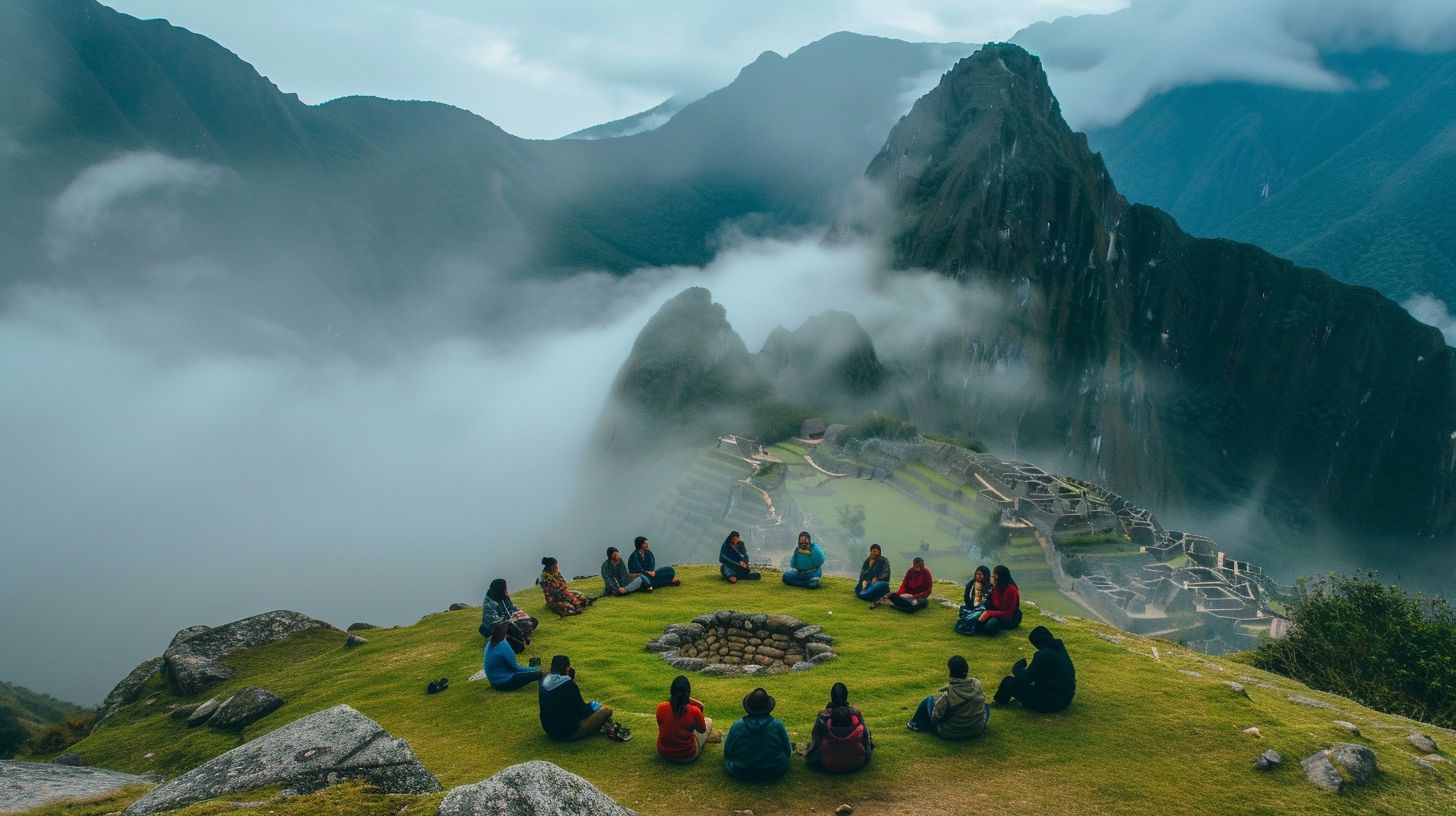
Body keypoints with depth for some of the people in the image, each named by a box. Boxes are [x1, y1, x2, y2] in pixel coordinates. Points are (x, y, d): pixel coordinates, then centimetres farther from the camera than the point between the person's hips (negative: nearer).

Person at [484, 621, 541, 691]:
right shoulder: (504, 646, -23)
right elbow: (515, 667, -15)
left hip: (494, 681, 9)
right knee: (537, 673, -11)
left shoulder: (490, 643, 2)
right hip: (504, 683, -9)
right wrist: (533, 670, -3)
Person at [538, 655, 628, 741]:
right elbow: (582, 712, -13)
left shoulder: (543, 681, 1)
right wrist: (591, 707, 8)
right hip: (568, 734, -8)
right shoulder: (568, 685, -20)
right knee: (607, 710, -4)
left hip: (550, 732, 8)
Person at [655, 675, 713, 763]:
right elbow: (702, 730, -4)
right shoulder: (694, 711, -26)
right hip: (688, 756, -3)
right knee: (708, 720, 20)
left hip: (663, 752, 3)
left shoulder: (661, 708, -20)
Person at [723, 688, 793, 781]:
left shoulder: (736, 727, -14)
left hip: (742, 774, 0)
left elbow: (727, 754, -3)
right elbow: (788, 752, -3)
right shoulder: (778, 726, -16)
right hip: (774, 774, 0)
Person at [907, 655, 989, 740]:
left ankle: (915, 723, 35)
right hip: (977, 731, 3)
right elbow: (981, 702, 1)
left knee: (929, 700, 16)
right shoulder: (976, 684, -16)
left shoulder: (948, 692, -28)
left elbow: (937, 715, -20)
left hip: (950, 734, -3)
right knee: (985, 708, 32)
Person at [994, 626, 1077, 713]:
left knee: (1009, 681, -1)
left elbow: (1025, 678, -17)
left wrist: (1017, 667, 0)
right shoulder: (1059, 648, 2)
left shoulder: (1043, 655, -24)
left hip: (1050, 703, -9)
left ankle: (1000, 701, 25)